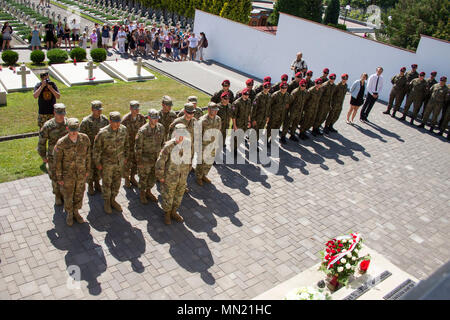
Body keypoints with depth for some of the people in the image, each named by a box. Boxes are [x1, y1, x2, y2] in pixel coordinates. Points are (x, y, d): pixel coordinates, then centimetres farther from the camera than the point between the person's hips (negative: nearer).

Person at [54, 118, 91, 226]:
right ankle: (69, 214, 40)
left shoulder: (85, 138, -16)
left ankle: (76, 212, 43)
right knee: (68, 195, 16)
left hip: (81, 173, 3)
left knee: (79, 193, 19)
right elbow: (57, 161, -12)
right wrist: (59, 178, -7)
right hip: (68, 174, -2)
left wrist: (87, 170, 5)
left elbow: (87, 154, -1)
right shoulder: (61, 143, -24)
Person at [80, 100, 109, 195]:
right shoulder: (86, 121, -16)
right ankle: (90, 186, 28)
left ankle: (97, 184, 36)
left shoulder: (105, 119, -4)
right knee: (90, 168, 10)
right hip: (90, 149, -3)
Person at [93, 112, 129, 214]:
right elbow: (97, 149, -12)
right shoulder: (103, 133, -22)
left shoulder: (123, 129, -8)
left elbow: (126, 144, 7)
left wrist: (125, 157, 12)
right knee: (107, 183, 11)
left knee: (116, 182, 16)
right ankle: (106, 202, 31)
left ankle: (112, 200, 36)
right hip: (107, 163, -4)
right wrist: (97, 163, -7)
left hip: (120, 162, 4)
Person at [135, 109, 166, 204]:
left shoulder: (161, 127, -7)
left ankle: (148, 192, 41)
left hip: (157, 158, 5)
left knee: (153, 177, 19)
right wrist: (139, 161, -12)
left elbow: (163, 142, 7)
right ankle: (142, 194, 35)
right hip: (145, 160, -5)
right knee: (143, 177, 13)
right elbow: (138, 147, -15)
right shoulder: (142, 130, -22)